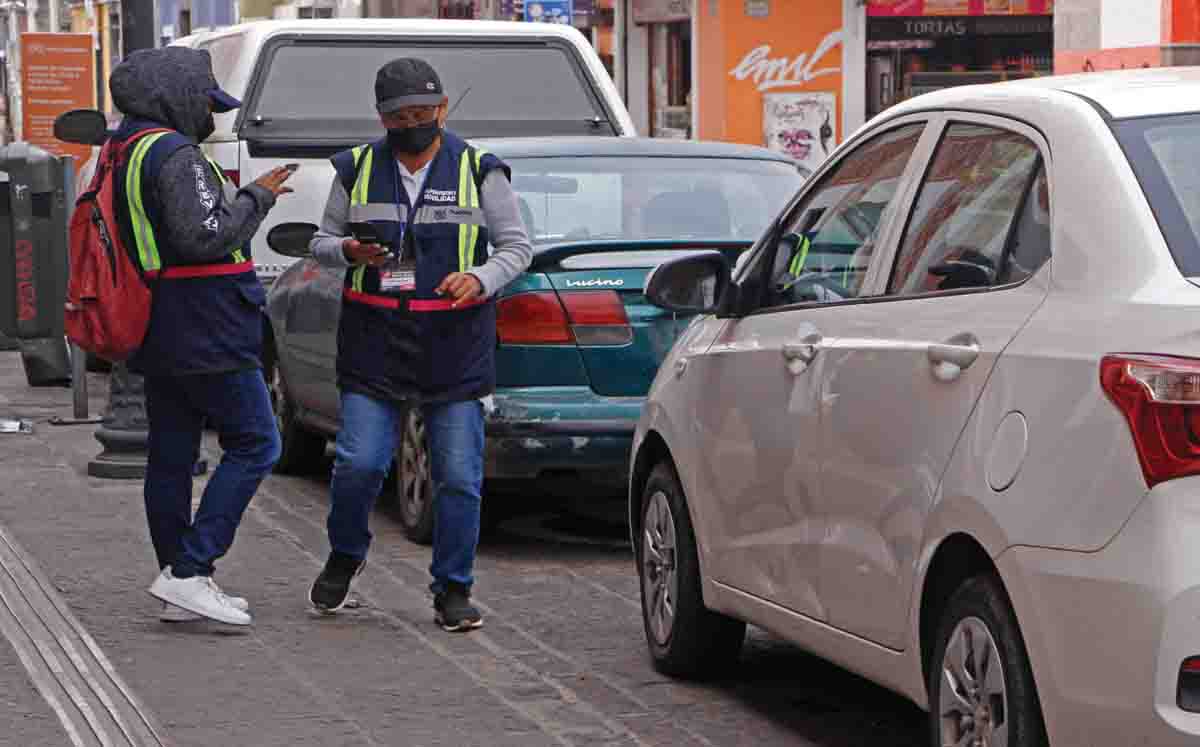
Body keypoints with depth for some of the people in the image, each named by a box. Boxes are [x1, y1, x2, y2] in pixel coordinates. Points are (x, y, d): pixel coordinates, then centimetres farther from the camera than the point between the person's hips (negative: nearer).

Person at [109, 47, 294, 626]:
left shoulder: (125, 152, 15)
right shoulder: (176, 155, -17)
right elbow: (201, 235, -26)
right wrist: (256, 197, -14)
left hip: (159, 338, 10)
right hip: (204, 333, -10)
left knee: (171, 456, 11)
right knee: (254, 445, -4)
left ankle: (179, 588, 15)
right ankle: (188, 572, -11)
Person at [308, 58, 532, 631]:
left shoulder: (478, 171, 3)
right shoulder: (357, 169, 8)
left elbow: (516, 246, 6)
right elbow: (322, 241, 15)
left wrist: (480, 279, -14)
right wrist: (350, 251, -8)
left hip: (456, 348, -1)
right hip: (374, 344, 1)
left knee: (458, 476, -1)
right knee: (358, 464, -6)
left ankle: (452, 591, 11)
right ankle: (344, 556, 22)